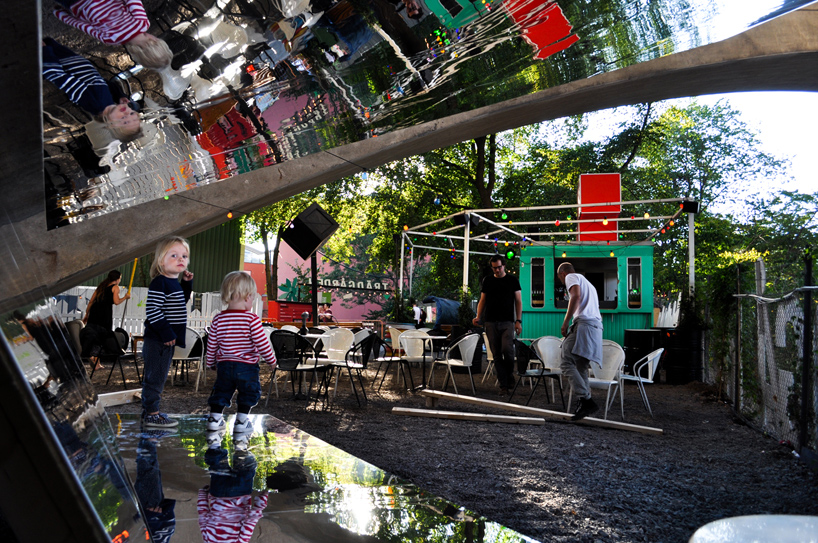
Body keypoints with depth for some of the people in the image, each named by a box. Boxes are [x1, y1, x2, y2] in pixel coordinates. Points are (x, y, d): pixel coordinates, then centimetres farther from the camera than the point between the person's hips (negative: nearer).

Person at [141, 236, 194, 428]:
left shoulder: (175, 283, 13)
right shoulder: (159, 283, -16)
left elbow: (180, 303, 29)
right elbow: (152, 310, -22)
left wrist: (187, 284, 15)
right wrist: (166, 332, -24)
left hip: (168, 340, 10)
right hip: (157, 340, -10)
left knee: (156, 377, 17)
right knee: (155, 377, -3)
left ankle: (149, 411, 28)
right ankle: (151, 414, 4)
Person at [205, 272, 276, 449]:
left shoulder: (218, 319, 0)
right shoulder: (252, 319, -13)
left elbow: (211, 345, 7)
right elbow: (262, 343, -13)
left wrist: (211, 362, 23)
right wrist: (272, 360, 2)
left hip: (224, 365, 4)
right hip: (247, 366, -4)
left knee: (220, 393, 17)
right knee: (248, 395, 9)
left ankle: (214, 421, 20)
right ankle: (241, 424, 9)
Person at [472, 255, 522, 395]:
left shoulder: (512, 280, 7)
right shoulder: (487, 280, 12)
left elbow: (518, 301, 6)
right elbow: (482, 300, 15)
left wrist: (518, 321, -3)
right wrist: (478, 317, 0)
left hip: (507, 322, -2)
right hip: (491, 322, 2)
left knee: (507, 349, -18)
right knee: (497, 354, 0)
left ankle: (510, 375, 10)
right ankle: (503, 385, 5)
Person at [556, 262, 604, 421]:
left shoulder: (571, 277, 7)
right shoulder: (588, 283, 35)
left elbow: (576, 296, -14)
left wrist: (565, 322, -14)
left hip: (583, 325, -9)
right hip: (597, 328, 10)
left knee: (566, 363, -15)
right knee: (581, 368, 11)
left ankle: (586, 400, -24)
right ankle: (583, 406, 7)